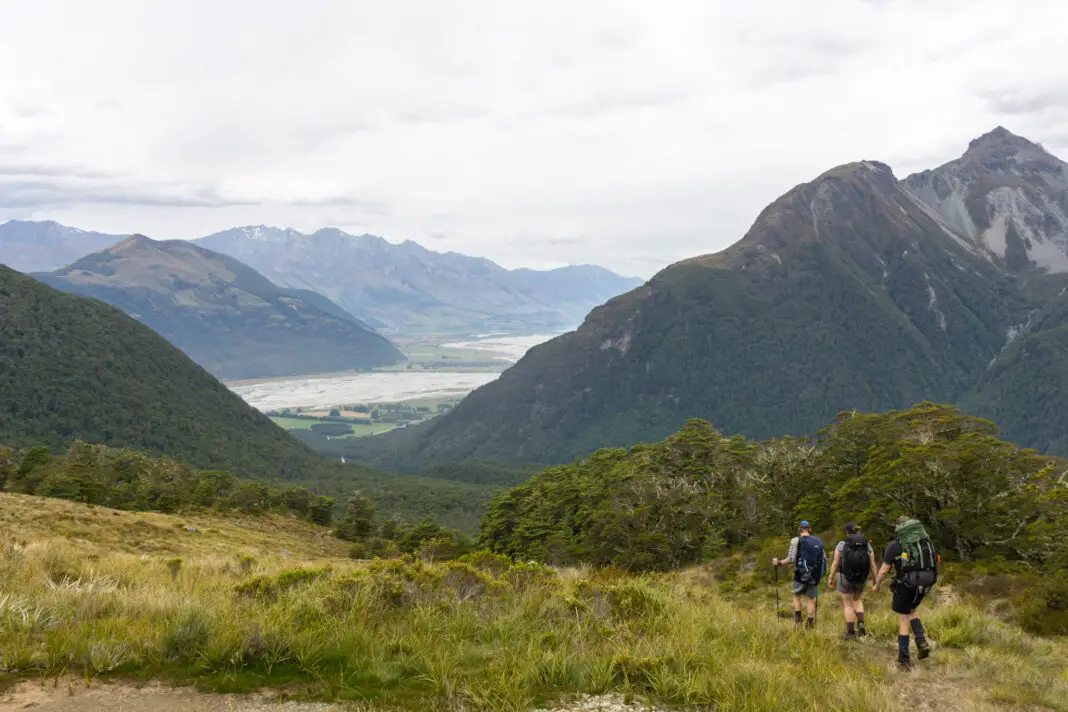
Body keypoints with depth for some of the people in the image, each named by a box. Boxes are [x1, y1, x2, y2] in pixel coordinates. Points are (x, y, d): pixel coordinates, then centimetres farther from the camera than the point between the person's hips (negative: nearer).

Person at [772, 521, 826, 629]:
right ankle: (810, 624, 11)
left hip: (801, 575, -2)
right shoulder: (818, 541, 5)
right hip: (815, 576, 2)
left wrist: (779, 562, 2)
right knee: (811, 599, 13)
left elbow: (791, 559, -13)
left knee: (796, 595, 21)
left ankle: (797, 619, 14)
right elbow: (824, 558, 7)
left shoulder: (796, 541, -7)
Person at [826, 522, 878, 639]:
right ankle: (861, 623, 5)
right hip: (861, 579, 3)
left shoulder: (842, 544, -13)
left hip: (846, 578, -3)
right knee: (856, 600, 25)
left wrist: (831, 578, -3)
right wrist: (875, 581, 3)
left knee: (848, 604, 9)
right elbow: (872, 565, -6)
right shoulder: (867, 545, -6)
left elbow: (835, 563, -12)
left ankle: (850, 633, 9)